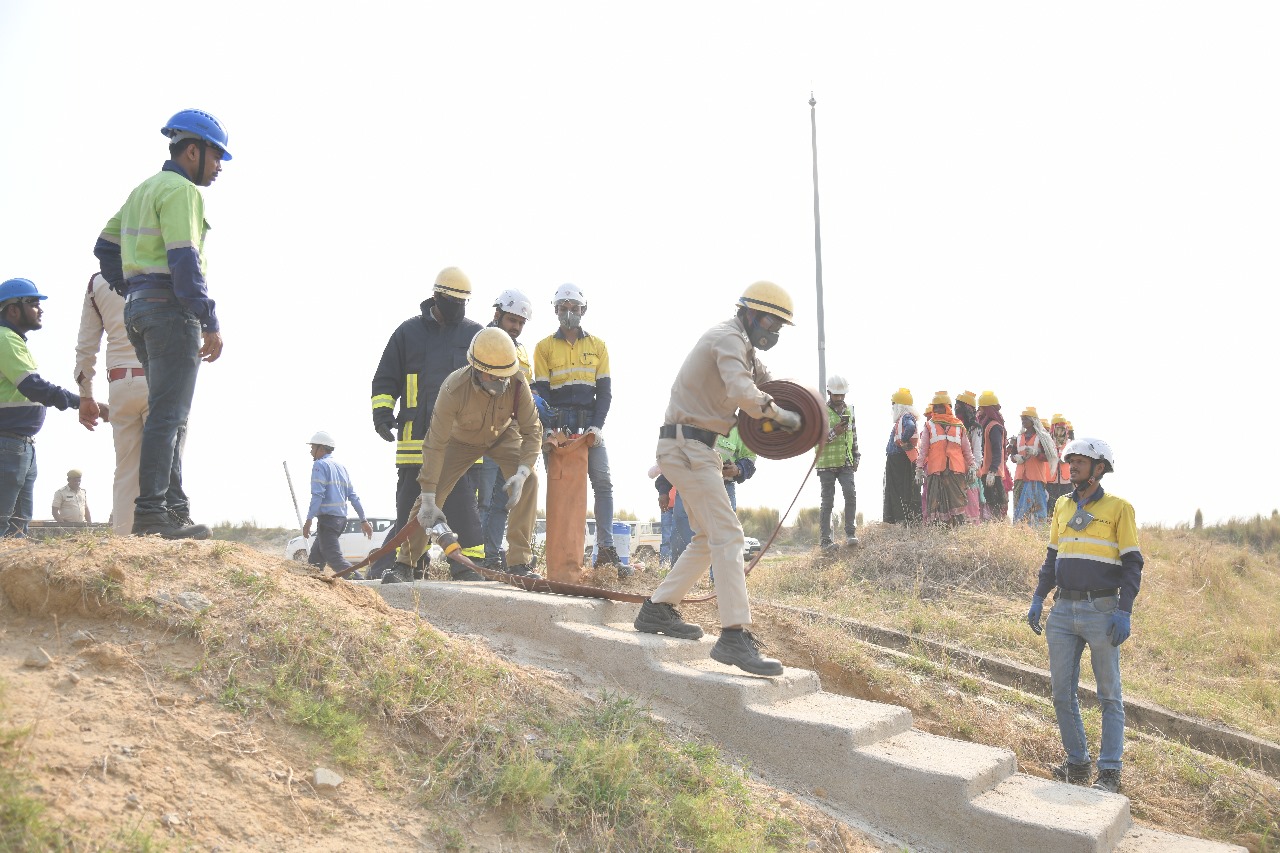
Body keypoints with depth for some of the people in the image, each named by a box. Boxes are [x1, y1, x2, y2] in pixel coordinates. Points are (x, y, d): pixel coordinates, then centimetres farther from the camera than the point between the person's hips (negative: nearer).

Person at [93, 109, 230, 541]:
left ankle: (175, 508, 13)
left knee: (169, 413, 12)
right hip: (171, 307, -10)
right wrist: (210, 322, -20)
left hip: (139, 307, 10)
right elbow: (184, 260, -19)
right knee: (168, 413, -10)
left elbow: (106, 247, 23)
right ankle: (151, 511, -12)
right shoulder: (180, 190, -9)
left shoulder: (143, 190, 21)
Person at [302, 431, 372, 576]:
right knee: (315, 556, 19)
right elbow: (353, 496, 15)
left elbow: (317, 495, -18)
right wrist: (363, 520, 14)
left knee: (335, 558, -14)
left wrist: (309, 520, -20)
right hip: (341, 519, 9)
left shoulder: (320, 465, -7)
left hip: (327, 518, -9)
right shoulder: (341, 466, 17)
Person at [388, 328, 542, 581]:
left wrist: (523, 472, -43)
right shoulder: (454, 388, -39)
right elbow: (436, 444, -35)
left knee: (528, 482, -22)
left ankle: (520, 563, -16)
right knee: (430, 497, -9)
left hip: (503, 435, 1)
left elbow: (532, 430, -26)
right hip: (461, 439, -1)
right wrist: (429, 499, -36)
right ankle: (404, 563, 8)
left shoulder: (517, 382, -34)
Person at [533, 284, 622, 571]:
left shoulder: (598, 346, 11)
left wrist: (597, 425, -7)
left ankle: (605, 549, -10)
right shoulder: (544, 347, 7)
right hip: (557, 425, -1)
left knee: (603, 482, -9)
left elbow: (604, 390, 7)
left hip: (589, 424, 1)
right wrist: (549, 428, -12)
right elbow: (541, 391, 2)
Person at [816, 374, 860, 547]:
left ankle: (850, 533, -9)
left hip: (845, 463, 4)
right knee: (828, 501, -1)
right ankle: (825, 539, 4)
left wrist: (856, 457, 17)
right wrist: (833, 433, -22)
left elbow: (854, 437, 24)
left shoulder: (849, 412, 15)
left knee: (850, 494, -14)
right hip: (826, 463, -4)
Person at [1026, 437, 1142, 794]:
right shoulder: (1062, 506, 12)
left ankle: (1109, 772, 5)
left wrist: (1124, 611, -14)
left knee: (1109, 696, 2)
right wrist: (1038, 598, 10)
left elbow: (1132, 563, -5)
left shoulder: (1118, 508, -4)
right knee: (1062, 694, 6)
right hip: (1063, 611, 5)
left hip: (1102, 612, -5)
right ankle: (1077, 763, 17)